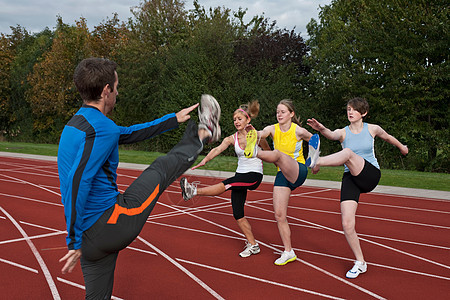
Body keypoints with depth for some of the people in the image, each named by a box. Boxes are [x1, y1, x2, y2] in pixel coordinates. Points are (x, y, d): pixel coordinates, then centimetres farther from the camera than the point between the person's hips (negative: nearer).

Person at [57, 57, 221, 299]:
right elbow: (78, 183, -27)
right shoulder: (102, 127, -18)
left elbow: (129, 133, 24)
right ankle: (202, 135, 33)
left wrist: (173, 119, 30)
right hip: (111, 224, -9)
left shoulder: (77, 123, 15)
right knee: (161, 169, 9)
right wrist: (74, 242, -23)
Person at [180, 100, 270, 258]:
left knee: (225, 185, -29)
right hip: (240, 175, 5)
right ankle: (252, 245, 11)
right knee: (237, 213, 1)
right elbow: (218, 149, -17)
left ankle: (194, 191, -28)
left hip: (254, 175, -5)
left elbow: (269, 153, 8)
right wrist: (205, 160, -34)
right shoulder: (231, 139, 1)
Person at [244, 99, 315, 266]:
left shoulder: (299, 131, -6)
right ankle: (288, 252, 12)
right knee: (279, 215, 0)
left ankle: (254, 152, -67)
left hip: (298, 171, -5)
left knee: (278, 154, -34)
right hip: (282, 174, 5)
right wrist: (251, 131, -43)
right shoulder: (273, 129, 1)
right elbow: (260, 134, -21)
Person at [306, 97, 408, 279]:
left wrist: (401, 147, 48)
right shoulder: (343, 132, 4)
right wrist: (321, 129, -44)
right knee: (347, 225, -10)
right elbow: (332, 135, -21)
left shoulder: (372, 129, 7)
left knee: (348, 153, -31)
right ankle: (360, 263, 8)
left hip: (371, 176, -2)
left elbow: (388, 137, 29)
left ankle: (317, 161, -53)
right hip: (350, 178, 2)